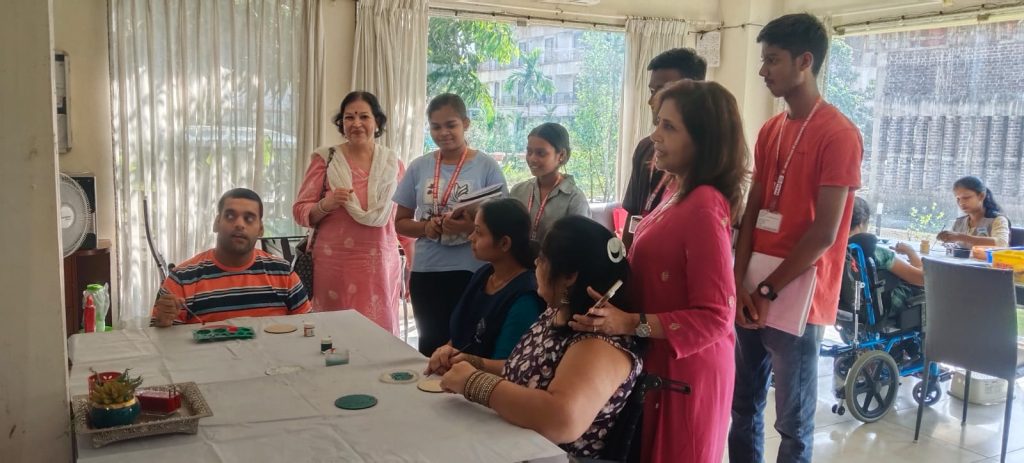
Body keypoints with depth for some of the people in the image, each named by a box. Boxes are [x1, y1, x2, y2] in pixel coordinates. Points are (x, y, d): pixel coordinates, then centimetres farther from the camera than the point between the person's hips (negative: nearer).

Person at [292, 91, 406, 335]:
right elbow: (300, 212, 1)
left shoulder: (392, 162, 7)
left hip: (382, 264, 2)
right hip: (335, 263, -2)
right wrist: (326, 204, -19)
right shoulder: (325, 158, -1)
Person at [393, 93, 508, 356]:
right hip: (426, 272, 3)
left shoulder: (486, 166, -3)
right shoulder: (419, 167, 5)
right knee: (431, 345, 13)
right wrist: (426, 228, -11)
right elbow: (401, 223, 10)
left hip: (472, 272, -3)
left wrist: (471, 227, -23)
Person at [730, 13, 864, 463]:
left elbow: (824, 234, -15)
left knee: (793, 424, 6)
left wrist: (769, 290, -9)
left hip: (797, 301, -7)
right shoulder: (769, 131, 11)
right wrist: (741, 284, -3)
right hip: (753, 295, 7)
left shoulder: (839, 134, -12)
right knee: (743, 409, 15)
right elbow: (752, 211, 9)